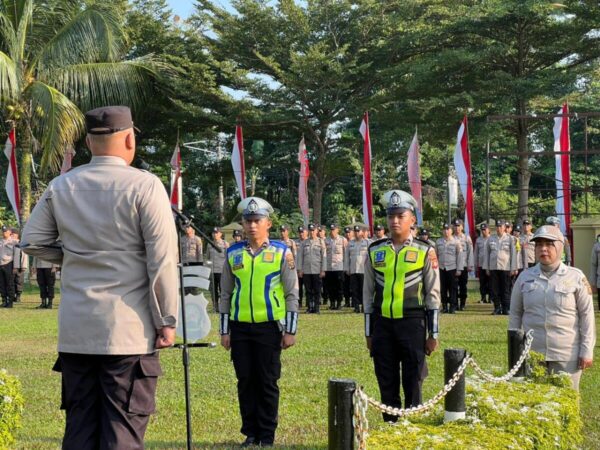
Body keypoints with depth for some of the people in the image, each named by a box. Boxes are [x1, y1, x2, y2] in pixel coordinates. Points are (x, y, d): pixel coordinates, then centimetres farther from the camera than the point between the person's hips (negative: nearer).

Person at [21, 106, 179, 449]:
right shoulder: (144, 186, -9)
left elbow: (32, 242, 12)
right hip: (129, 330, -4)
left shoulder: (61, 186, 4)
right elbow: (163, 260, -10)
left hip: (75, 330, 5)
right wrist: (167, 321, -3)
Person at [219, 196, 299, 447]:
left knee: (268, 382, 3)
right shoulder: (233, 254, 6)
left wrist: (290, 330, -5)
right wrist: (224, 330, 7)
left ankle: (267, 436, 14)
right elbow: (225, 295, 10)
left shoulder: (281, 253, -1)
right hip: (240, 328, 2)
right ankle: (250, 433, 18)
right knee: (245, 381, 7)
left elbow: (291, 295, 0)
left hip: (269, 326, -2)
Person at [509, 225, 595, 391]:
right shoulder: (525, 277, 5)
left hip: (567, 355, -2)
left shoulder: (576, 277, -3)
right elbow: (515, 314, 11)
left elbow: (586, 315, -1)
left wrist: (587, 351, -5)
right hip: (532, 353, 2)